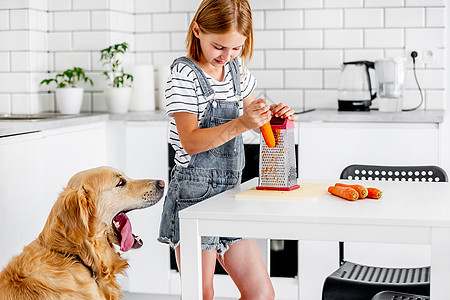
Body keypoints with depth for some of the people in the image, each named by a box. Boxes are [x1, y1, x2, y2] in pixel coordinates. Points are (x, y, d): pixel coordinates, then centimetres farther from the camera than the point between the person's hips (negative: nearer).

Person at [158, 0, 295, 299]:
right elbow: (191, 141, -19)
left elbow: (251, 112, 25)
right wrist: (240, 124, -31)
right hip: (195, 193, -7)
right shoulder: (184, 73, -12)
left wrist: (273, 114, 2)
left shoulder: (237, 69, 9)